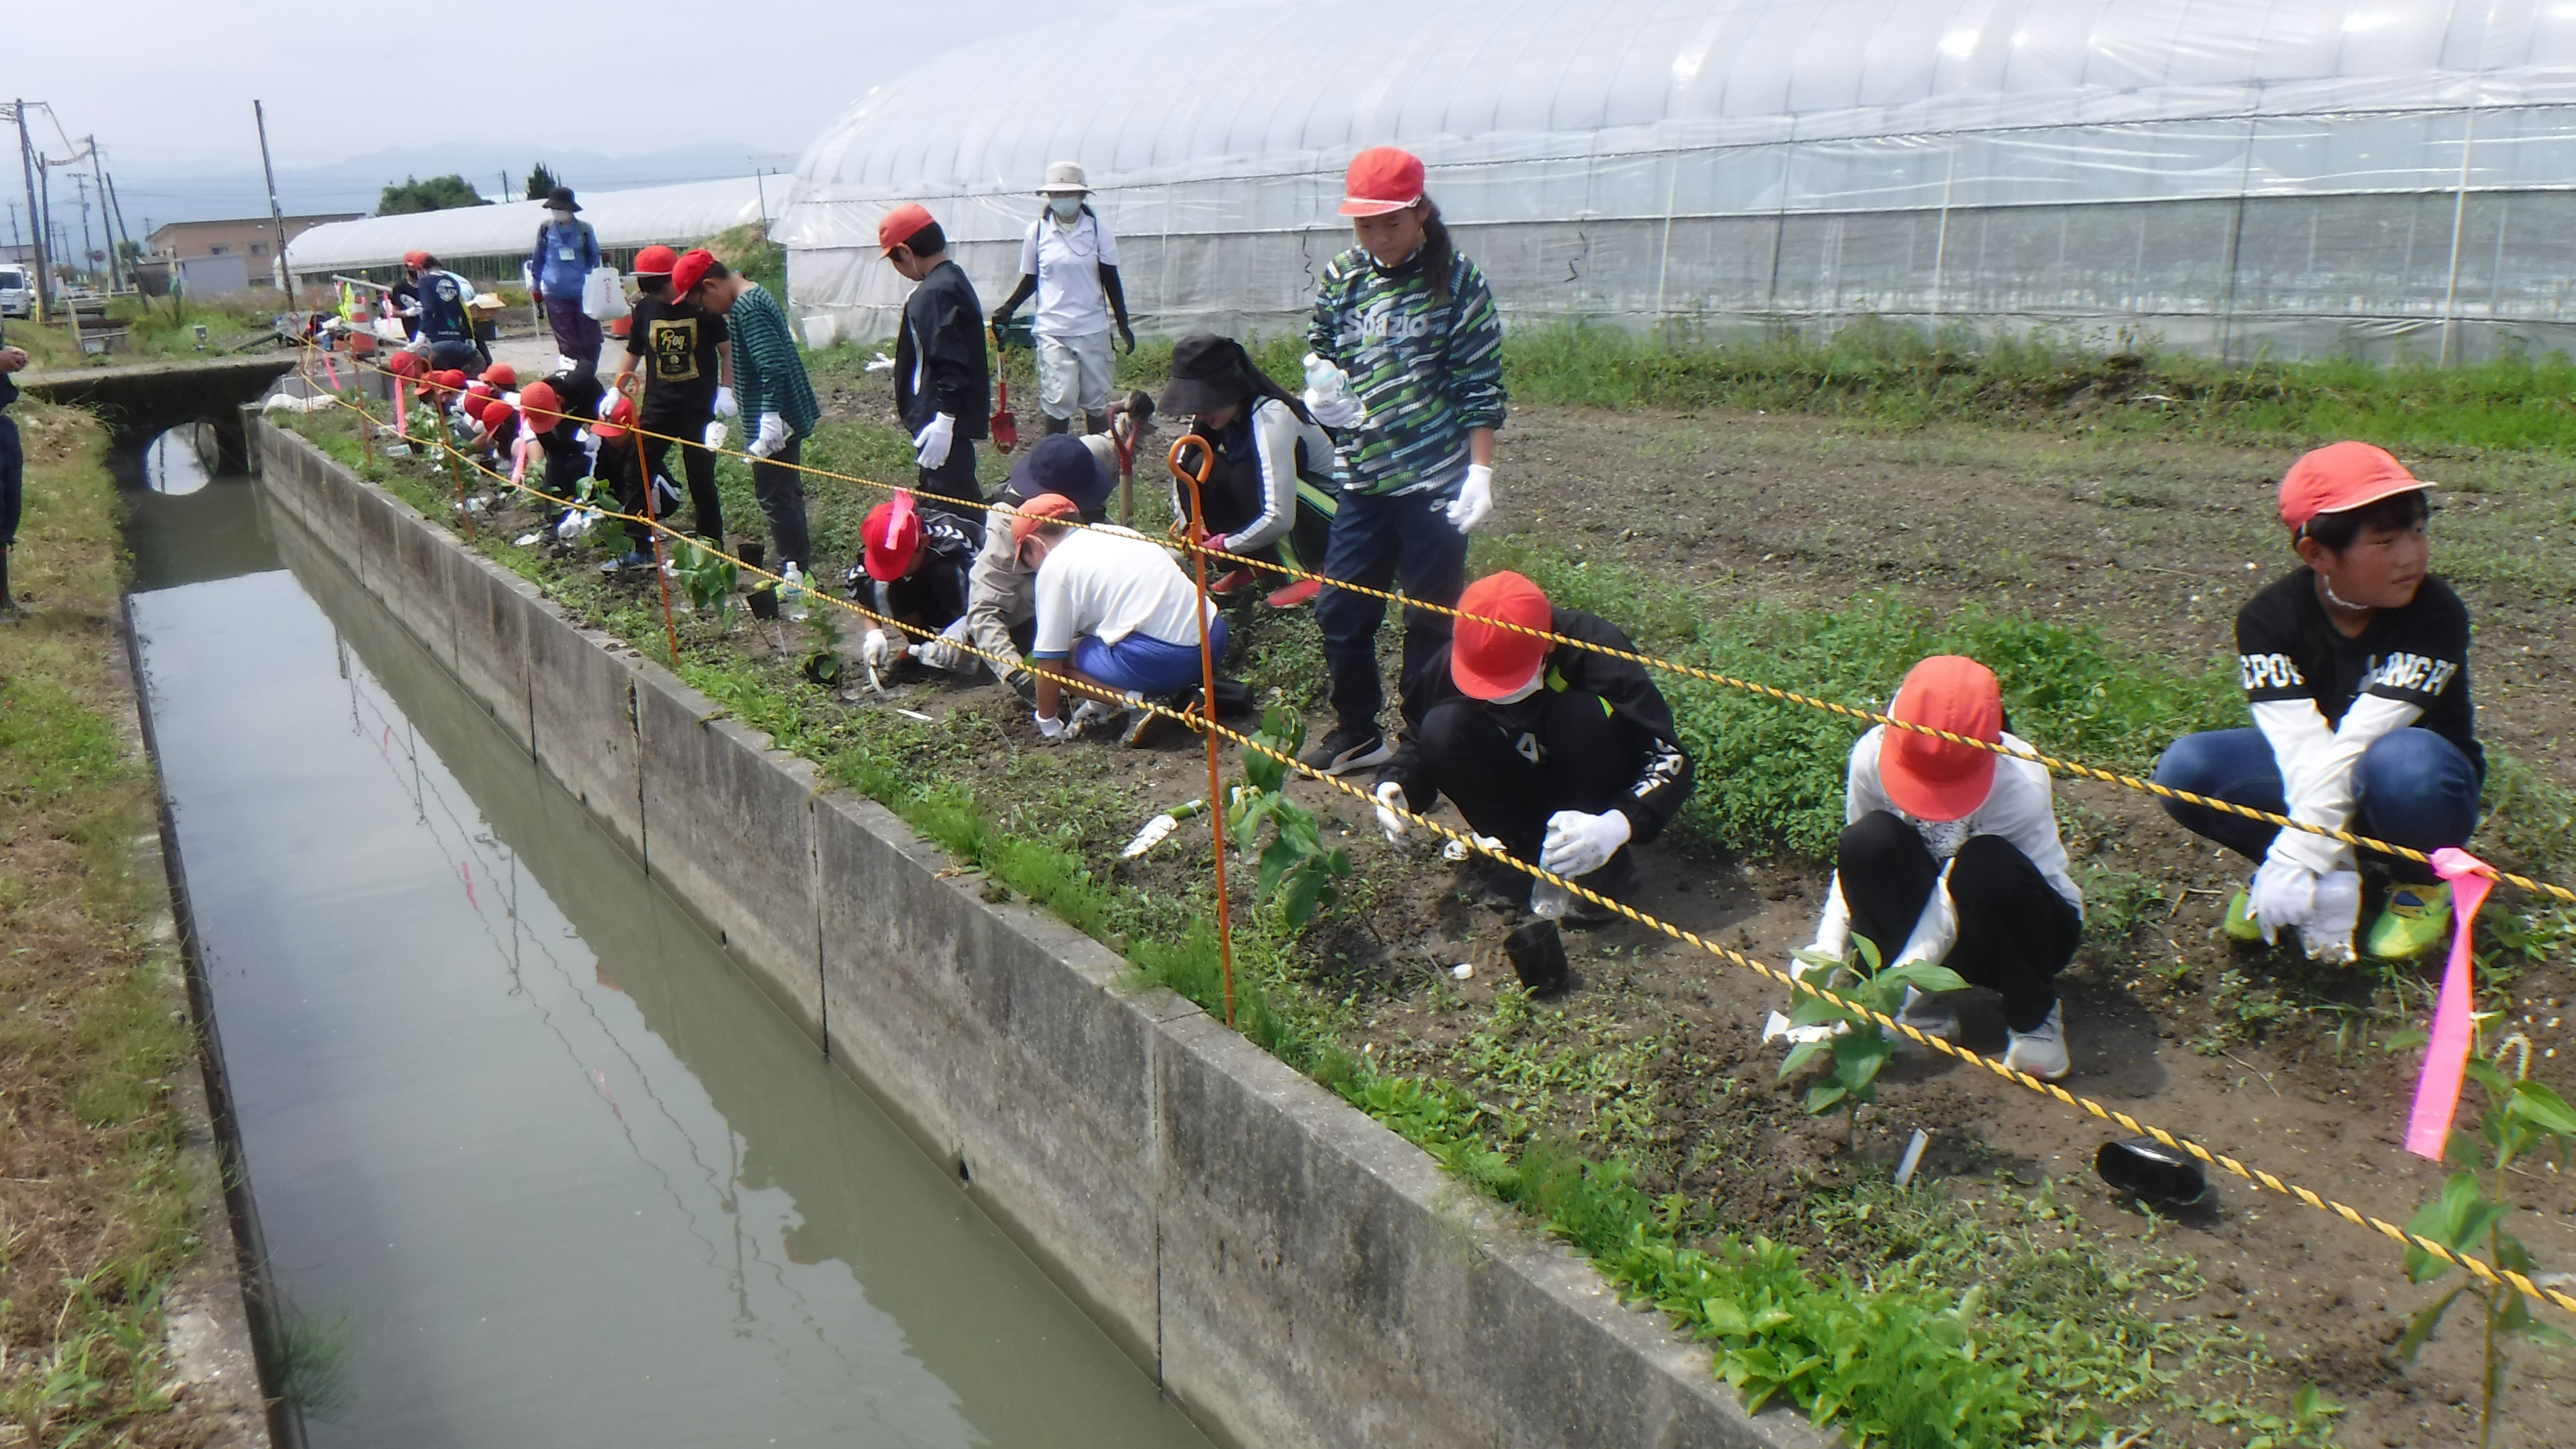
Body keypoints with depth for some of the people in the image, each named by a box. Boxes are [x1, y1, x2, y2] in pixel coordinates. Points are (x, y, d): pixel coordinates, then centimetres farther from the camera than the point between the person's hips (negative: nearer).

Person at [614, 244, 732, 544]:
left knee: (702, 480, 1)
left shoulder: (702, 307, -8)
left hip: (700, 409, -4)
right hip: (657, 408, 4)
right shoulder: (645, 308, 4)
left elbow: (727, 351, -2)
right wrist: (618, 389, 3)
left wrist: (726, 391, -13)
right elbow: (633, 353, 14)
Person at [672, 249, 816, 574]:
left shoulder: (746, 310, -20)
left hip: (772, 424, -11)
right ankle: (798, 564, 27)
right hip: (787, 415, 11)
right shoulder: (757, 294, 12)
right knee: (787, 492, 18)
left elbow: (773, 366, -29)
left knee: (773, 496, -3)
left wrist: (770, 420, -30)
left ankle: (796, 570, 2)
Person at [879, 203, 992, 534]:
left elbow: (952, 362, -27)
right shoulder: (952, 279, 12)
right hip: (939, 415, 11)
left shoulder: (937, 293, -21)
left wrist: (945, 419, -29)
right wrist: (903, 364, 35)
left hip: (942, 420, -11)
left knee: (952, 501, -9)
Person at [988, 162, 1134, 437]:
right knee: (1058, 401, -8)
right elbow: (1030, 280, 11)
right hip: (1052, 329, 0)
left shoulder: (1098, 229, 0)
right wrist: (1007, 309, -4)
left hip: (1092, 328, 1)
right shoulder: (1037, 231, 1)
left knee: (1096, 402, 7)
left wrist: (1123, 324, 1)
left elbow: (1111, 280, 4)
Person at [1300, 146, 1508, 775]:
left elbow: (1481, 383, -6)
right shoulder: (1341, 279, 6)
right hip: (1364, 480, 5)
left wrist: (1481, 473, -13)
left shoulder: (1455, 280, -6)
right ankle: (1358, 731, 28)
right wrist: (1322, 386, -9)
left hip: (1436, 481, -4)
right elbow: (1322, 351, 16)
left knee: (1431, 619, 5)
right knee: (1339, 611, 8)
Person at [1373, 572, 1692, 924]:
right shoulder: (1455, 661, -19)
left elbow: (1672, 758, -30)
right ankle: (1529, 853, -5)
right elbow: (1420, 738, -3)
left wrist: (1618, 825, -47)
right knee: (1442, 730, -23)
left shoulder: (1597, 650, -28)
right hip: (1527, 789, 3)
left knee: (1579, 712, -33)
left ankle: (1608, 864, -13)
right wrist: (1398, 784, -25)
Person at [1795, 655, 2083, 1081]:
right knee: (1869, 842, -29)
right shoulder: (1874, 754, -21)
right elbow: (1855, 867, -11)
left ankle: (2033, 1018, -11)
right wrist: (1826, 952, -26)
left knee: (1986, 866, -38)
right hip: (1928, 920, 3)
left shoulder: (2020, 784, -29)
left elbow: (1955, 903, -29)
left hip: (2017, 927, -2)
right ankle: (1926, 1010, -13)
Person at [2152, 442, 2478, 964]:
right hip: (2310, 779, 1)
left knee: (2405, 764, -38)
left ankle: (2420, 880, -6)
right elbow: (2303, 746, -29)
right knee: (2186, 767, -26)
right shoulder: (2269, 618, -16)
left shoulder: (2435, 613, -22)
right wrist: (2332, 871, -39)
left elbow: (2358, 740, -31)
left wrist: (2301, 855, -38)